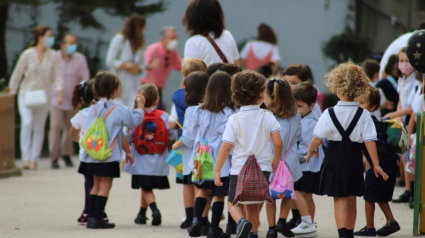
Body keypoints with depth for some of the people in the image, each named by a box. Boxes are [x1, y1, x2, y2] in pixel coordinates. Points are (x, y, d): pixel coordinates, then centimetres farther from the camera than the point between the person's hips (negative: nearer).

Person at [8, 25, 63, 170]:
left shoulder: (53, 56, 1)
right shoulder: (27, 55, -6)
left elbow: (58, 76, -2)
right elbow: (17, 75, 0)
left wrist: (59, 93, -16)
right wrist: (11, 93, 1)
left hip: (43, 96, 2)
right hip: (26, 94, -2)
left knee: (39, 128, 4)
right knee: (27, 122, -20)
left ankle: (34, 160, 12)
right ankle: (25, 157, -17)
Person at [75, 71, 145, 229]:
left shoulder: (93, 110, 5)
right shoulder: (118, 110, -10)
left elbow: (88, 131, 7)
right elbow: (135, 121, 0)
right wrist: (140, 106, 14)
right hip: (109, 156, -6)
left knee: (97, 184, 17)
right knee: (105, 186, -1)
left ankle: (92, 217, 16)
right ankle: (97, 219, -6)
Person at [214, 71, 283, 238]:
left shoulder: (234, 119, -8)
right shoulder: (268, 117, -4)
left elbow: (226, 146, -11)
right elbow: (278, 143, -6)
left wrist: (217, 169, -5)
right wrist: (275, 161, 12)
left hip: (240, 169, -2)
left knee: (234, 203, 7)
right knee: (252, 205, 17)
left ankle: (242, 221, -23)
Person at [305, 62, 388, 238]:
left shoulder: (329, 114, -11)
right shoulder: (363, 115, -6)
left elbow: (317, 138, -7)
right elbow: (370, 140, -8)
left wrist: (310, 151, 13)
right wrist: (376, 164, -1)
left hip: (335, 158, -3)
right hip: (355, 158, 3)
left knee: (339, 200, -1)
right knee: (351, 200, 16)